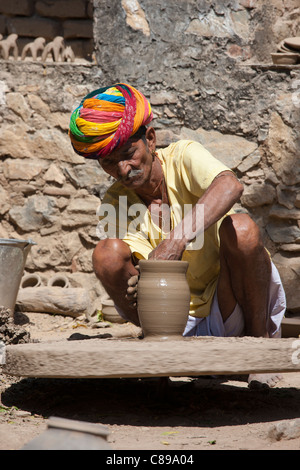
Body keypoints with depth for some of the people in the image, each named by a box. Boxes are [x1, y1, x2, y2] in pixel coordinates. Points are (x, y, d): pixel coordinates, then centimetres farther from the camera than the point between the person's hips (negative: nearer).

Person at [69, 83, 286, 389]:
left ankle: (260, 337, -11)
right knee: (107, 254, -18)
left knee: (239, 227, -31)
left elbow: (230, 186, -36)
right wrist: (139, 283, -42)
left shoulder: (182, 157, -13)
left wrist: (176, 240, -47)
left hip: (233, 308, -2)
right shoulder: (115, 204, -4)